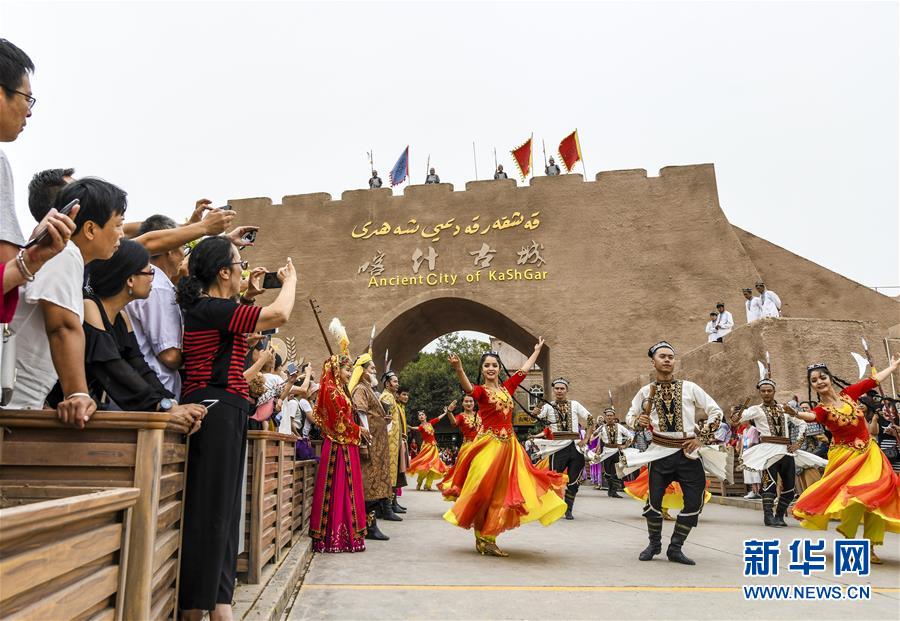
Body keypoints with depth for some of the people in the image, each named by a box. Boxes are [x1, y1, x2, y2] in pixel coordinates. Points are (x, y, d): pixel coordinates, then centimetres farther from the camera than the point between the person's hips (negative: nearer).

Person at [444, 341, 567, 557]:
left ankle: (489, 539, 15)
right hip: (488, 444, -5)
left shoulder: (507, 387, 11)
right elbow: (468, 388, -29)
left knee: (501, 492, 6)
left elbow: (525, 369, 24)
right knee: (484, 490, -3)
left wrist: (537, 350, 34)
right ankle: (482, 540, 9)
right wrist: (458, 369, -49)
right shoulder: (481, 391, -6)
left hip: (508, 444, 6)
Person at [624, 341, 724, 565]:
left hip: (688, 452, 1)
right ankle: (654, 543, 23)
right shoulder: (646, 392, 4)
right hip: (661, 452, -1)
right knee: (654, 500, -2)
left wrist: (701, 437, -3)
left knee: (694, 502, -1)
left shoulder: (689, 388, 3)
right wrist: (638, 421, -10)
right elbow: (629, 416, 14)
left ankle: (675, 548, 15)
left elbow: (715, 411, 6)